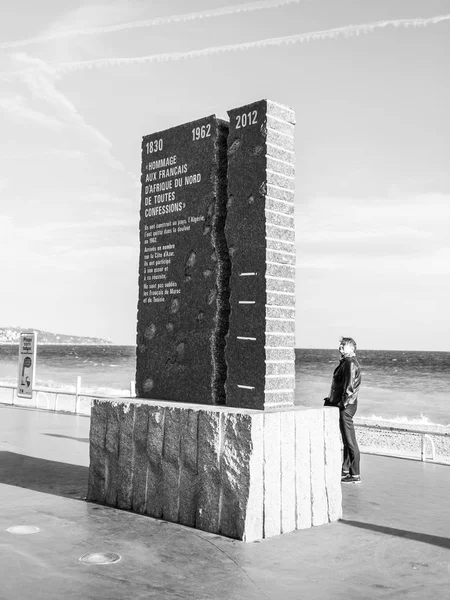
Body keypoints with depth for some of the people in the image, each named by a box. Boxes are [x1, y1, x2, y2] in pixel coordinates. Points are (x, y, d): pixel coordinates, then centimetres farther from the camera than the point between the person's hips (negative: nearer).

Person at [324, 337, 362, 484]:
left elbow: (349, 386, -22)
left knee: (350, 441, -5)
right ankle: (346, 470, 27)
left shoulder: (350, 363, -16)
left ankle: (355, 475, 0)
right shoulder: (345, 362, 16)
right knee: (346, 440, 17)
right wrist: (332, 399, 22)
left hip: (346, 406, -10)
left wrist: (343, 403, -20)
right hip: (342, 404, 10)